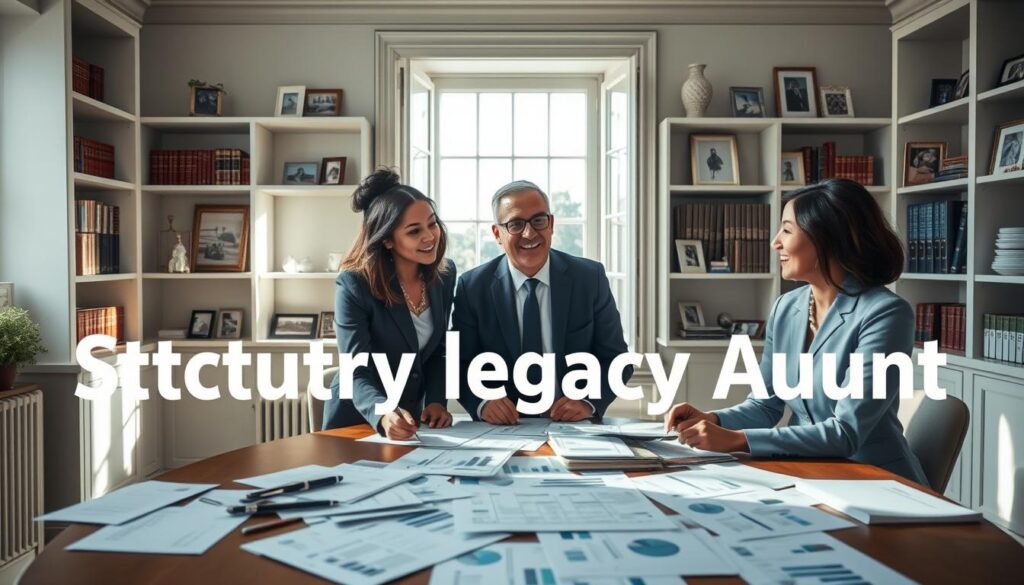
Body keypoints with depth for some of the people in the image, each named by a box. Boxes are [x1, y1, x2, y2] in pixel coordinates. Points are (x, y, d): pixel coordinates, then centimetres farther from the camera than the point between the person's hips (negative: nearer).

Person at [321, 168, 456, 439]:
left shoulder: (445, 274, -5)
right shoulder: (353, 285, -18)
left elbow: (439, 348, 5)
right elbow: (357, 372, -23)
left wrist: (437, 401, -8)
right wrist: (383, 415, -40)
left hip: (412, 418, 3)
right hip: (356, 419, -3)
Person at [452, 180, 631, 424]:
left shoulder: (590, 278, -2)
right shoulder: (472, 287, -2)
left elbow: (615, 358, 2)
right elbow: (461, 364, 2)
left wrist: (588, 401, -14)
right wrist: (482, 402, -17)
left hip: (574, 426, 1)